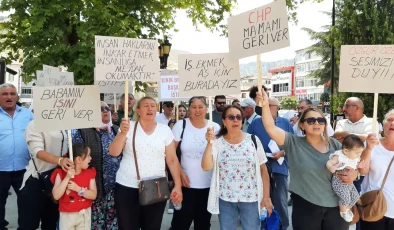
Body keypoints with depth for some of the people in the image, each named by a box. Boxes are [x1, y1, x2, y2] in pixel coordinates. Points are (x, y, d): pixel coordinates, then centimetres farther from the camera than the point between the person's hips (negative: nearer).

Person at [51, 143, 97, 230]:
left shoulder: (90, 173, -5)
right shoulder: (61, 173, -12)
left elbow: (93, 195, -10)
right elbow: (56, 196, -21)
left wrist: (78, 189, -24)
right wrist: (67, 178, -27)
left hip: (85, 214, 2)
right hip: (67, 215, -2)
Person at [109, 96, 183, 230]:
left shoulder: (165, 130, 2)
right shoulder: (129, 127, -1)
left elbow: (172, 160, 4)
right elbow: (113, 152, -8)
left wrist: (178, 185, -2)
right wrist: (123, 132, -23)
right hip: (127, 187, -1)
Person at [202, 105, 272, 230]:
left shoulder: (253, 140, -3)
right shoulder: (217, 142, -4)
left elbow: (263, 170, 0)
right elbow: (206, 167, -14)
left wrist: (266, 197, -2)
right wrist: (209, 143, -23)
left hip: (251, 198, 0)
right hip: (225, 199, 1)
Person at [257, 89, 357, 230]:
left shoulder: (335, 145, 3)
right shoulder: (293, 143, -4)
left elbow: (351, 169, 12)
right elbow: (270, 128, -15)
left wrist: (352, 175, -11)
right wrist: (265, 105, -28)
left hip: (336, 207, 3)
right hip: (305, 208, -2)